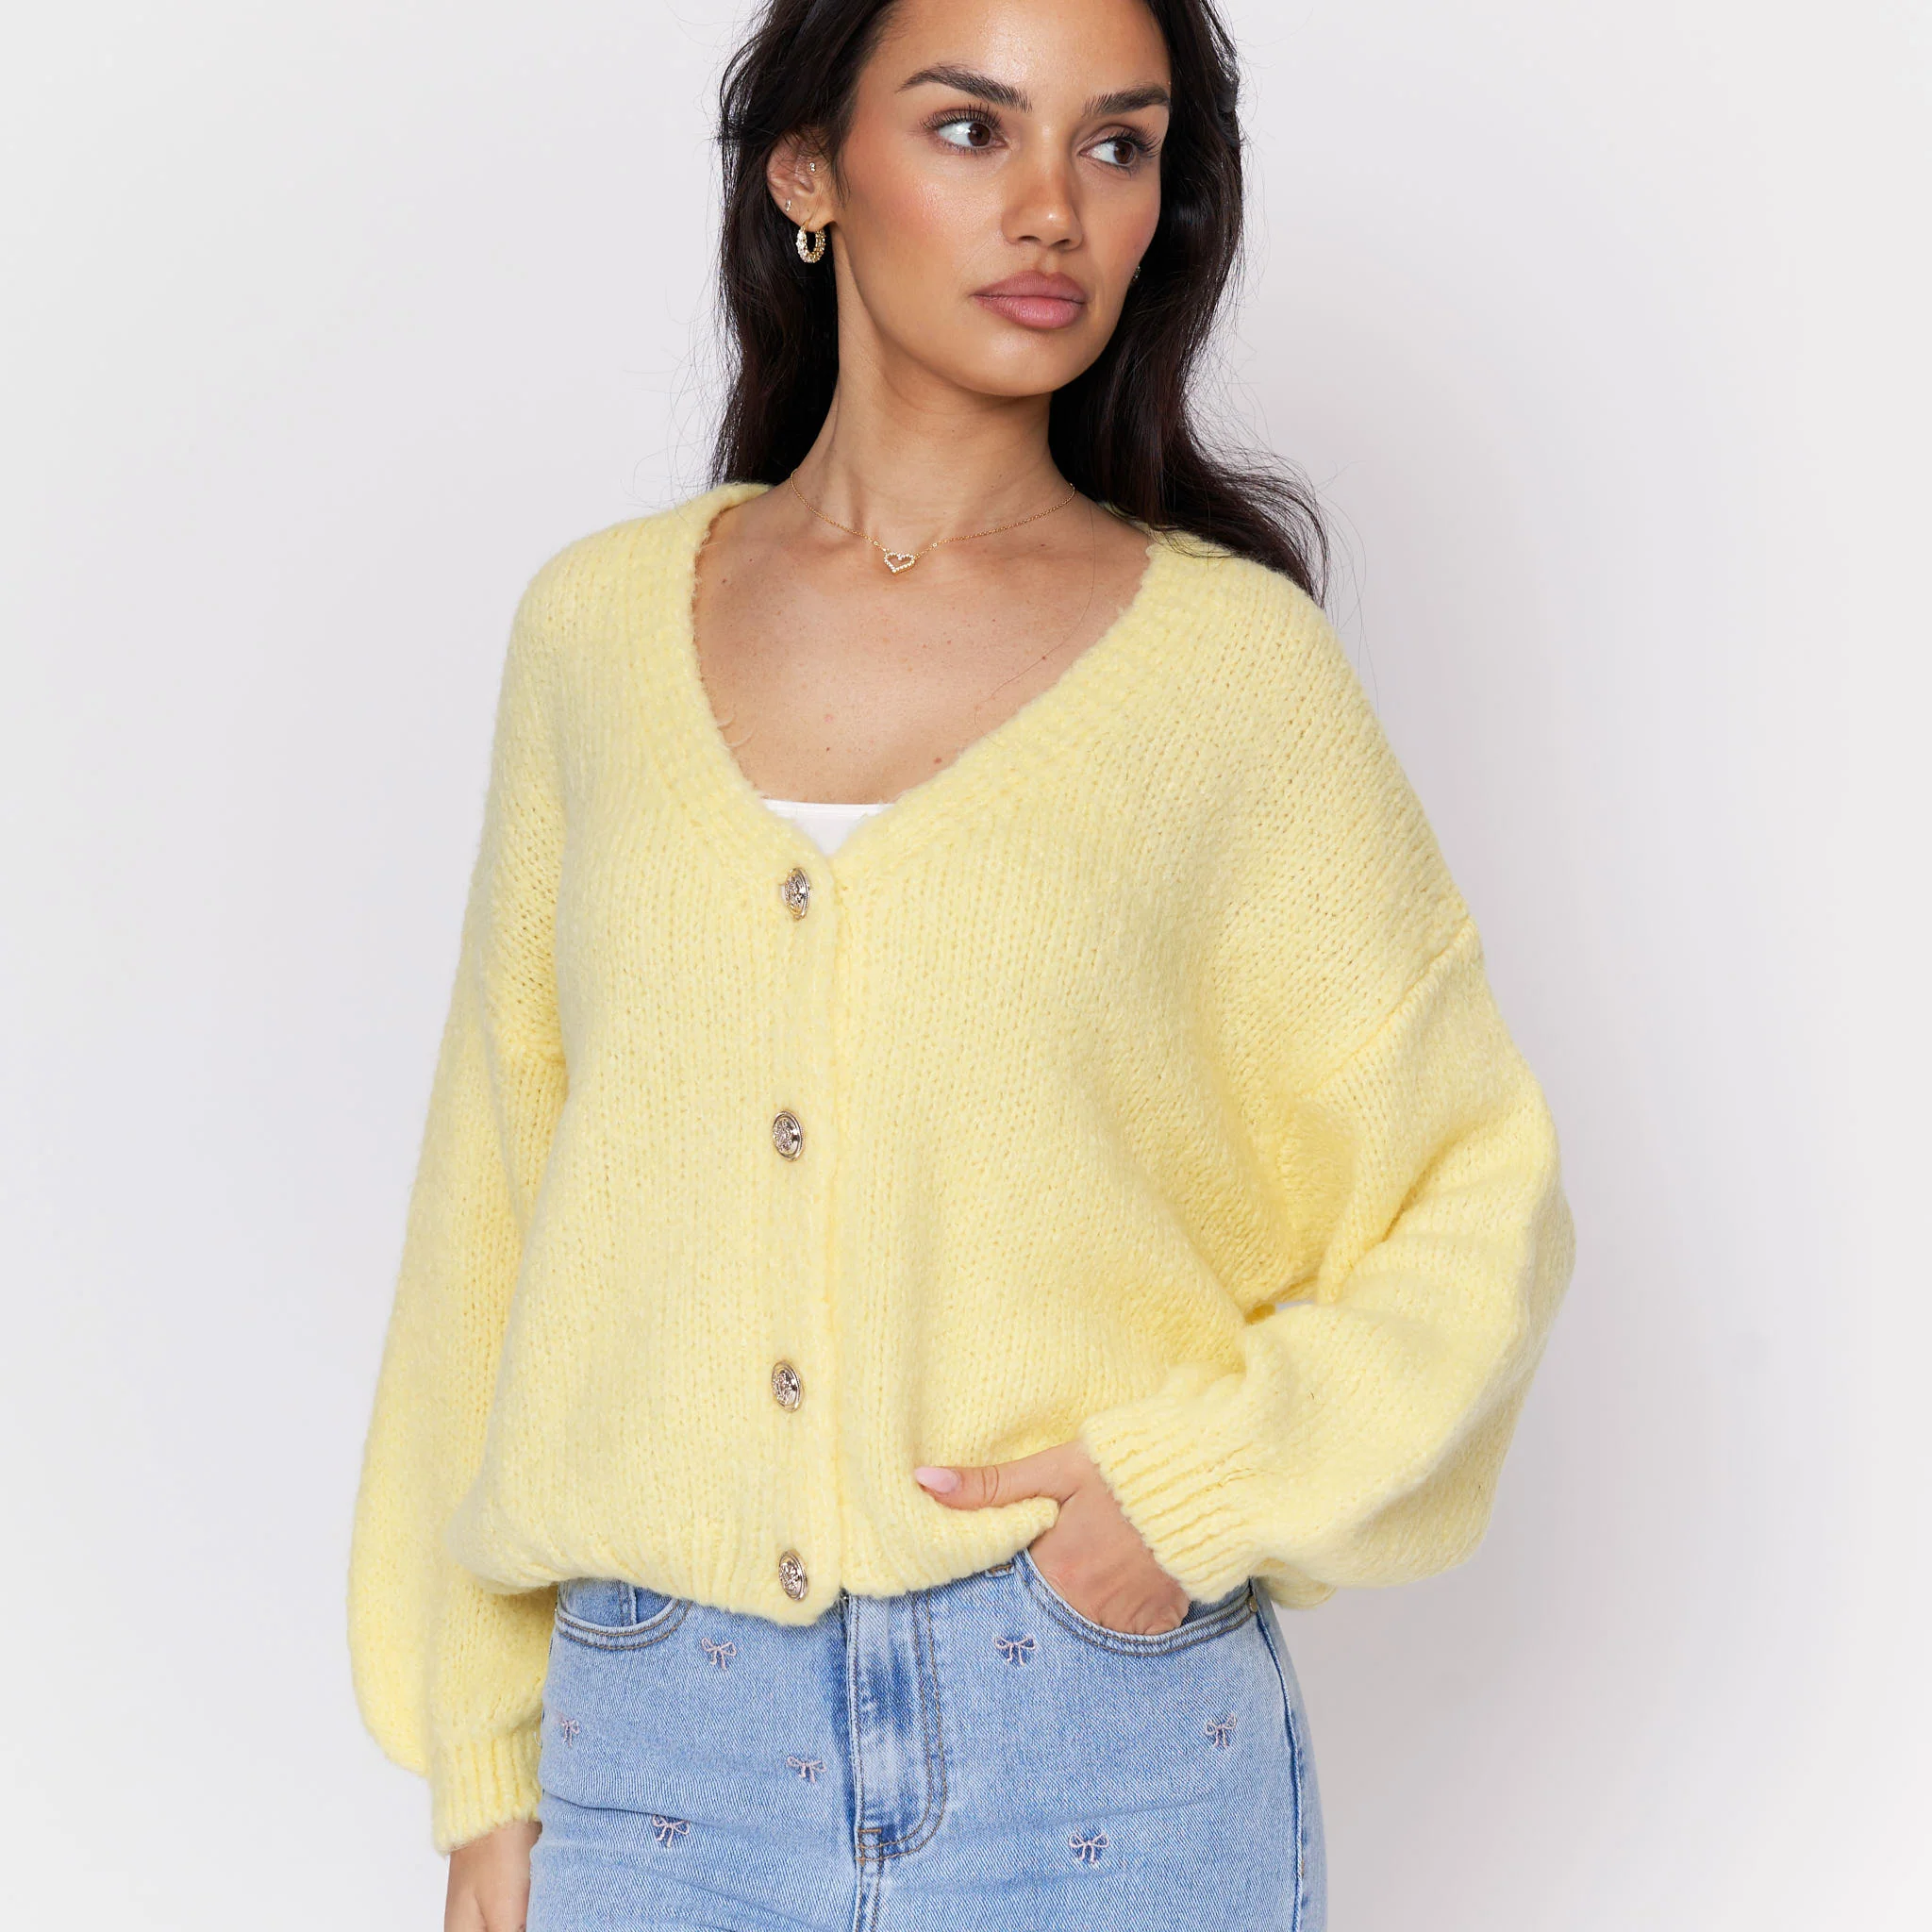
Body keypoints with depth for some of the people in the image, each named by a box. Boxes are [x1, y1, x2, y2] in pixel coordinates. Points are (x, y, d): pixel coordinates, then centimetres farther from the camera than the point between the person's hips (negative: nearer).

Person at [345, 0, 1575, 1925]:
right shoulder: (598, 628, 3)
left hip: (1102, 1752, -1)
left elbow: (1474, 1206, 4)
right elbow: (497, 1211, 7)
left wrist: (1209, 1483, -12)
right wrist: (484, 1765, 6)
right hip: (655, 1745, 2)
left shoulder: (1234, 658, -3)